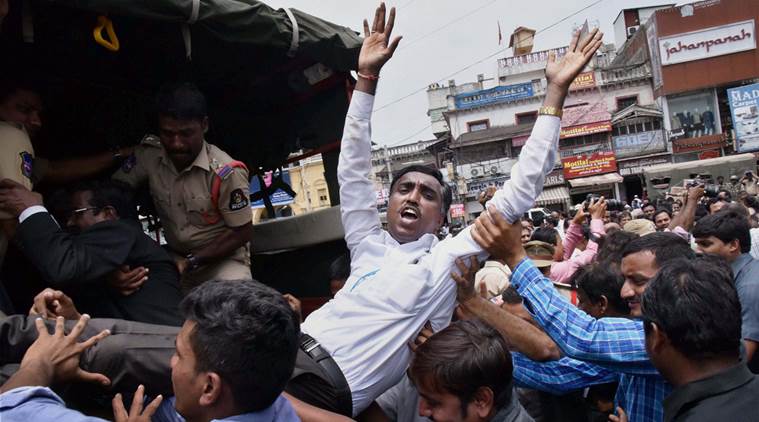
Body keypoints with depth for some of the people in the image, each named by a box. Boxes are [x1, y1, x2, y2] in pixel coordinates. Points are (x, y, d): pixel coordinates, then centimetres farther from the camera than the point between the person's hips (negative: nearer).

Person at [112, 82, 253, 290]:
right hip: (175, 259, 5)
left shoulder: (226, 172, -22)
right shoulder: (149, 155, -11)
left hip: (223, 260, -4)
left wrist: (192, 262, -18)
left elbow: (242, 232, -14)